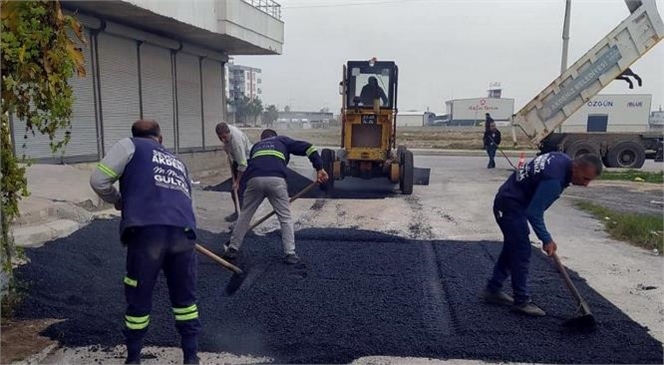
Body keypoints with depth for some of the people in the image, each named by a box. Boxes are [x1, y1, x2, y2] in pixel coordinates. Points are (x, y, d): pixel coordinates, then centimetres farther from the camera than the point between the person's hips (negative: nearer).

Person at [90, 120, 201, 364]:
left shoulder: (130, 145, 19)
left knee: (138, 298, 16)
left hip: (146, 231, -3)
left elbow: (99, 181, 10)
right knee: (185, 297, 20)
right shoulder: (178, 162, 33)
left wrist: (119, 201, 28)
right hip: (183, 232, 4)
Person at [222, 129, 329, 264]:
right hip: (276, 180, -2)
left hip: (254, 180, 3)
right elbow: (307, 147, 16)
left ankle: (232, 249, 28)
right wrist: (319, 168, 14)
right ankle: (290, 253, 11)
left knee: (245, 215, 21)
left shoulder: (256, 146, 38)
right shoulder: (282, 140, 30)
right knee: (285, 217, 13)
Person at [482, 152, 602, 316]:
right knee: (522, 252, -6)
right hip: (511, 206, -10)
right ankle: (522, 301, 4)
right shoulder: (554, 179, -29)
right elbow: (534, 213, -25)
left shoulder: (562, 159, -1)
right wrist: (546, 240, -18)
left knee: (512, 248, 16)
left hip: (509, 200, 10)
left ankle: (493, 290, 24)